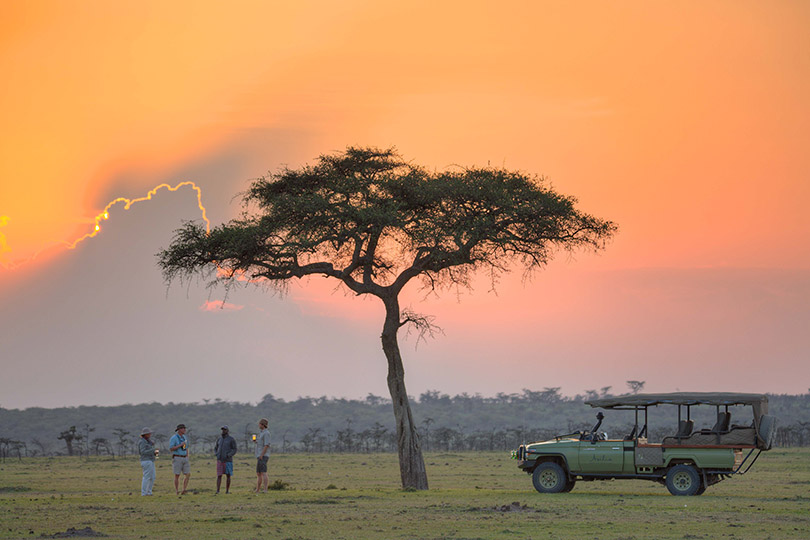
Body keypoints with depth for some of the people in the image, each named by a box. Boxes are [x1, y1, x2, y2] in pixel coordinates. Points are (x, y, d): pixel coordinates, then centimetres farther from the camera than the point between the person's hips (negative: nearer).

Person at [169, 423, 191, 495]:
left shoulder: (184, 437, 14)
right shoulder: (173, 438, -9)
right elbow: (171, 449, -17)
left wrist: (187, 460, 13)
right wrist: (180, 445, -21)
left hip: (184, 459, 6)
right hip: (177, 458, -6)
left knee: (188, 475, -5)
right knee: (177, 475, -3)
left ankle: (184, 491, -1)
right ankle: (177, 492, 4)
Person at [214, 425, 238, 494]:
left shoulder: (232, 439, -3)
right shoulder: (219, 439, 11)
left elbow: (234, 450, -6)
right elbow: (215, 449, 20)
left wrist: (228, 455, -21)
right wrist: (216, 454, -2)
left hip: (228, 460, -3)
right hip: (220, 460, 3)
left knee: (228, 475, 2)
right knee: (219, 475, -6)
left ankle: (227, 490, 12)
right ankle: (217, 491, -9)